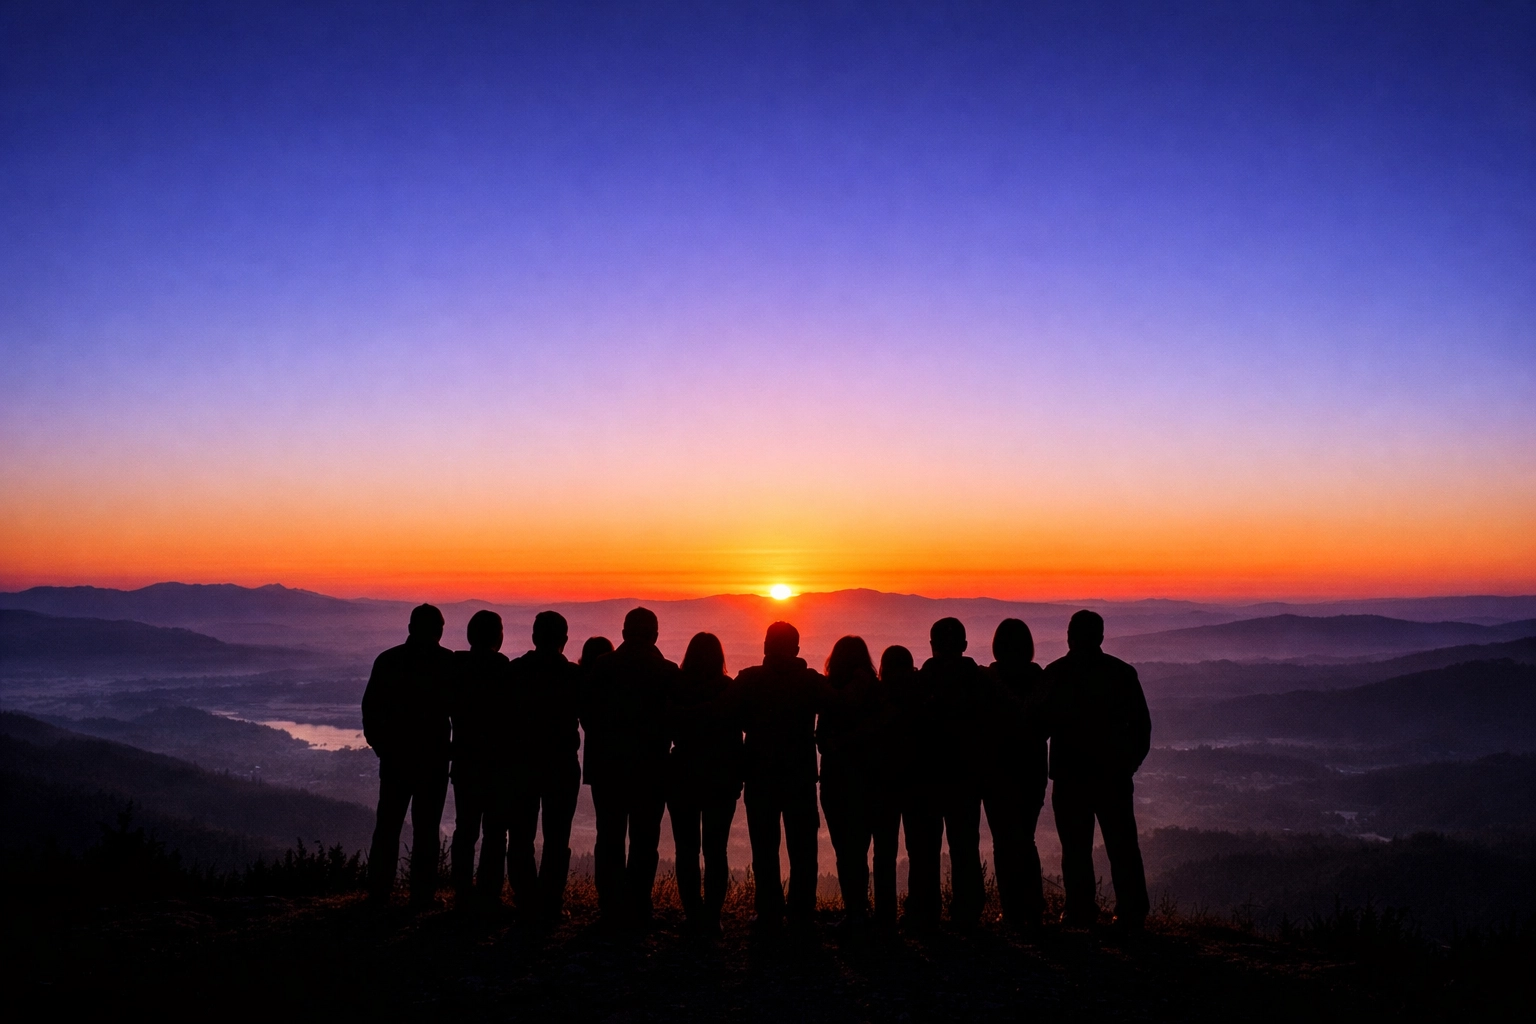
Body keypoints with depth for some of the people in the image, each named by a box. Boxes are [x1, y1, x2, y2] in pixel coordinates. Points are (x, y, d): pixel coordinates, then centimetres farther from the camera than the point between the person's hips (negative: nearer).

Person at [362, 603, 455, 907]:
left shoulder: (388, 660, 1)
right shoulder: (449, 663, -8)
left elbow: (370, 708, 2)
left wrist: (380, 745, 10)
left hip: (394, 755, 3)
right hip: (434, 756, -2)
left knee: (388, 824, 12)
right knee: (426, 827, 3)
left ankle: (379, 891, 15)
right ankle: (422, 894, 4)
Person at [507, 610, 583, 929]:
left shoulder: (516, 671, -5)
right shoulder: (574, 675, -9)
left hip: (523, 763, 1)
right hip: (562, 765, -1)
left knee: (521, 837, 11)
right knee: (556, 840, 7)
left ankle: (528, 906, 12)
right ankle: (550, 908, 6)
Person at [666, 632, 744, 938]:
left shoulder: (675, 687, -4)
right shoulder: (729, 689, -6)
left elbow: (667, 730, 2)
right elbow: (735, 738, -5)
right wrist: (737, 777, 2)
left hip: (682, 777, 0)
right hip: (721, 779, 0)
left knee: (686, 850, 9)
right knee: (715, 850, 5)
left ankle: (694, 916, 10)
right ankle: (711, 919, 2)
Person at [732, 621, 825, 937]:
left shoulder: (749, 680, -8)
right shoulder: (812, 681, -4)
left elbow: (737, 720, -3)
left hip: (761, 775, -1)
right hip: (802, 776, 1)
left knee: (765, 849, 6)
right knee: (802, 849, 11)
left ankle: (770, 917, 4)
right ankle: (801, 916, 14)